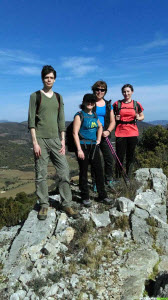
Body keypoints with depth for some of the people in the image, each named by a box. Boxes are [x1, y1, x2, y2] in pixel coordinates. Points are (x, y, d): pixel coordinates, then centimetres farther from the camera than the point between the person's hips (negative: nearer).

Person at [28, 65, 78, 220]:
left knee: (64, 171, -1)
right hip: (41, 139, -3)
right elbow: (31, 120, -3)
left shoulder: (58, 97, 14)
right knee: (41, 174, 0)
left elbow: (61, 120, 13)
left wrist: (63, 140, 4)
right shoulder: (35, 96, 3)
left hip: (56, 139, 4)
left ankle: (66, 204, 9)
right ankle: (44, 205, 12)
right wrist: (35, 142, -11)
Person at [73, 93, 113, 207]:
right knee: (84, 172, 2)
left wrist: (98, 139, 17)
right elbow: (75, 133, -11)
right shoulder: (79, 115, -6)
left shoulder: (94, 115, 13)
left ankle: (102, 195, 21)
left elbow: (100, 126, 31)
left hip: (94, 146, 6)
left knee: (99, 170, 8)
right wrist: (79, 149, -18)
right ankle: (85, 197, 16)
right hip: (83, 146, -6)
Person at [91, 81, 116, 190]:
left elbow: (112, 121, 13)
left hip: (104, 136, 3)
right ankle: (95, 182, 15)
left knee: (109, 158, 2)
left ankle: (109, 179, 22)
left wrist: (108, 131, -7)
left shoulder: (108, 104, 13)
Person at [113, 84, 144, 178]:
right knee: (120, 156, -1)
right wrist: (115, 118, -8)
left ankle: (128, 176, 20)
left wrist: (138, 118, -6)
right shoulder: (117, 104, 4)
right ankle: (118, 177, 11)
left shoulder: (136, 104, 7)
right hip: (120, 133, -1)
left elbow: (142, 116, 16)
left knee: (130, 156, 7)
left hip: (133, 133, 1)